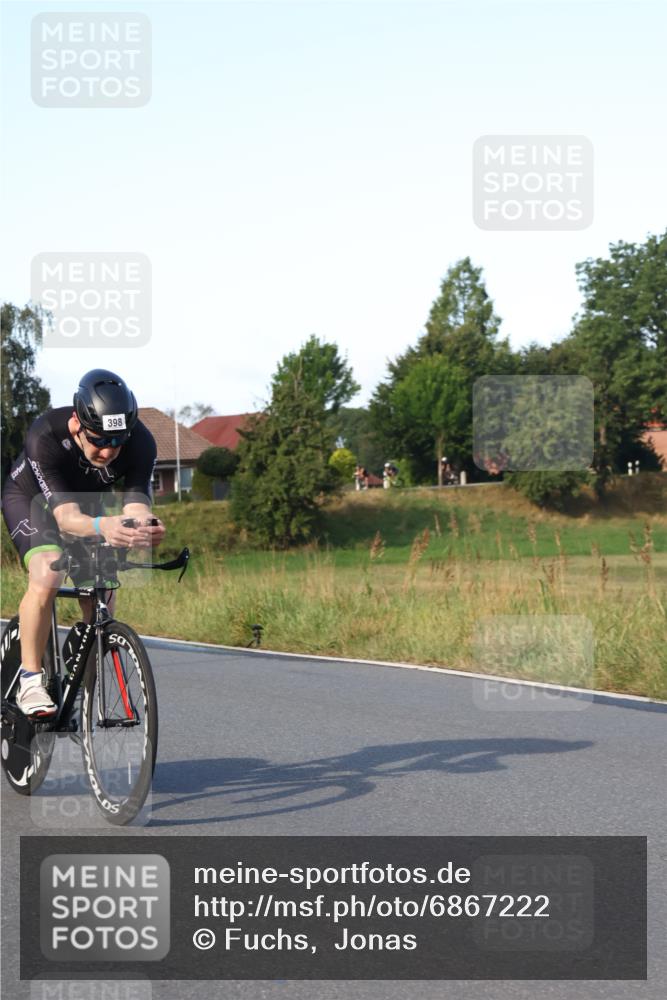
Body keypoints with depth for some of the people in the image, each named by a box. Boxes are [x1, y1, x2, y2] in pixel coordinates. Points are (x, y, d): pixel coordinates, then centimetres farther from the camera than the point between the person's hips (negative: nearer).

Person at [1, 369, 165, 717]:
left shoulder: (140, 442, -31)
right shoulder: (45, 436, -40)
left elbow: (135, 503, -40)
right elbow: (65, 515, -48)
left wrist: (144, 526, -64)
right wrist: (101, 527, -69)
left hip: (86, 503, 4)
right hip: (31, 498, -4)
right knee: (47, 576, -30)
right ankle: (30, 681, -17)